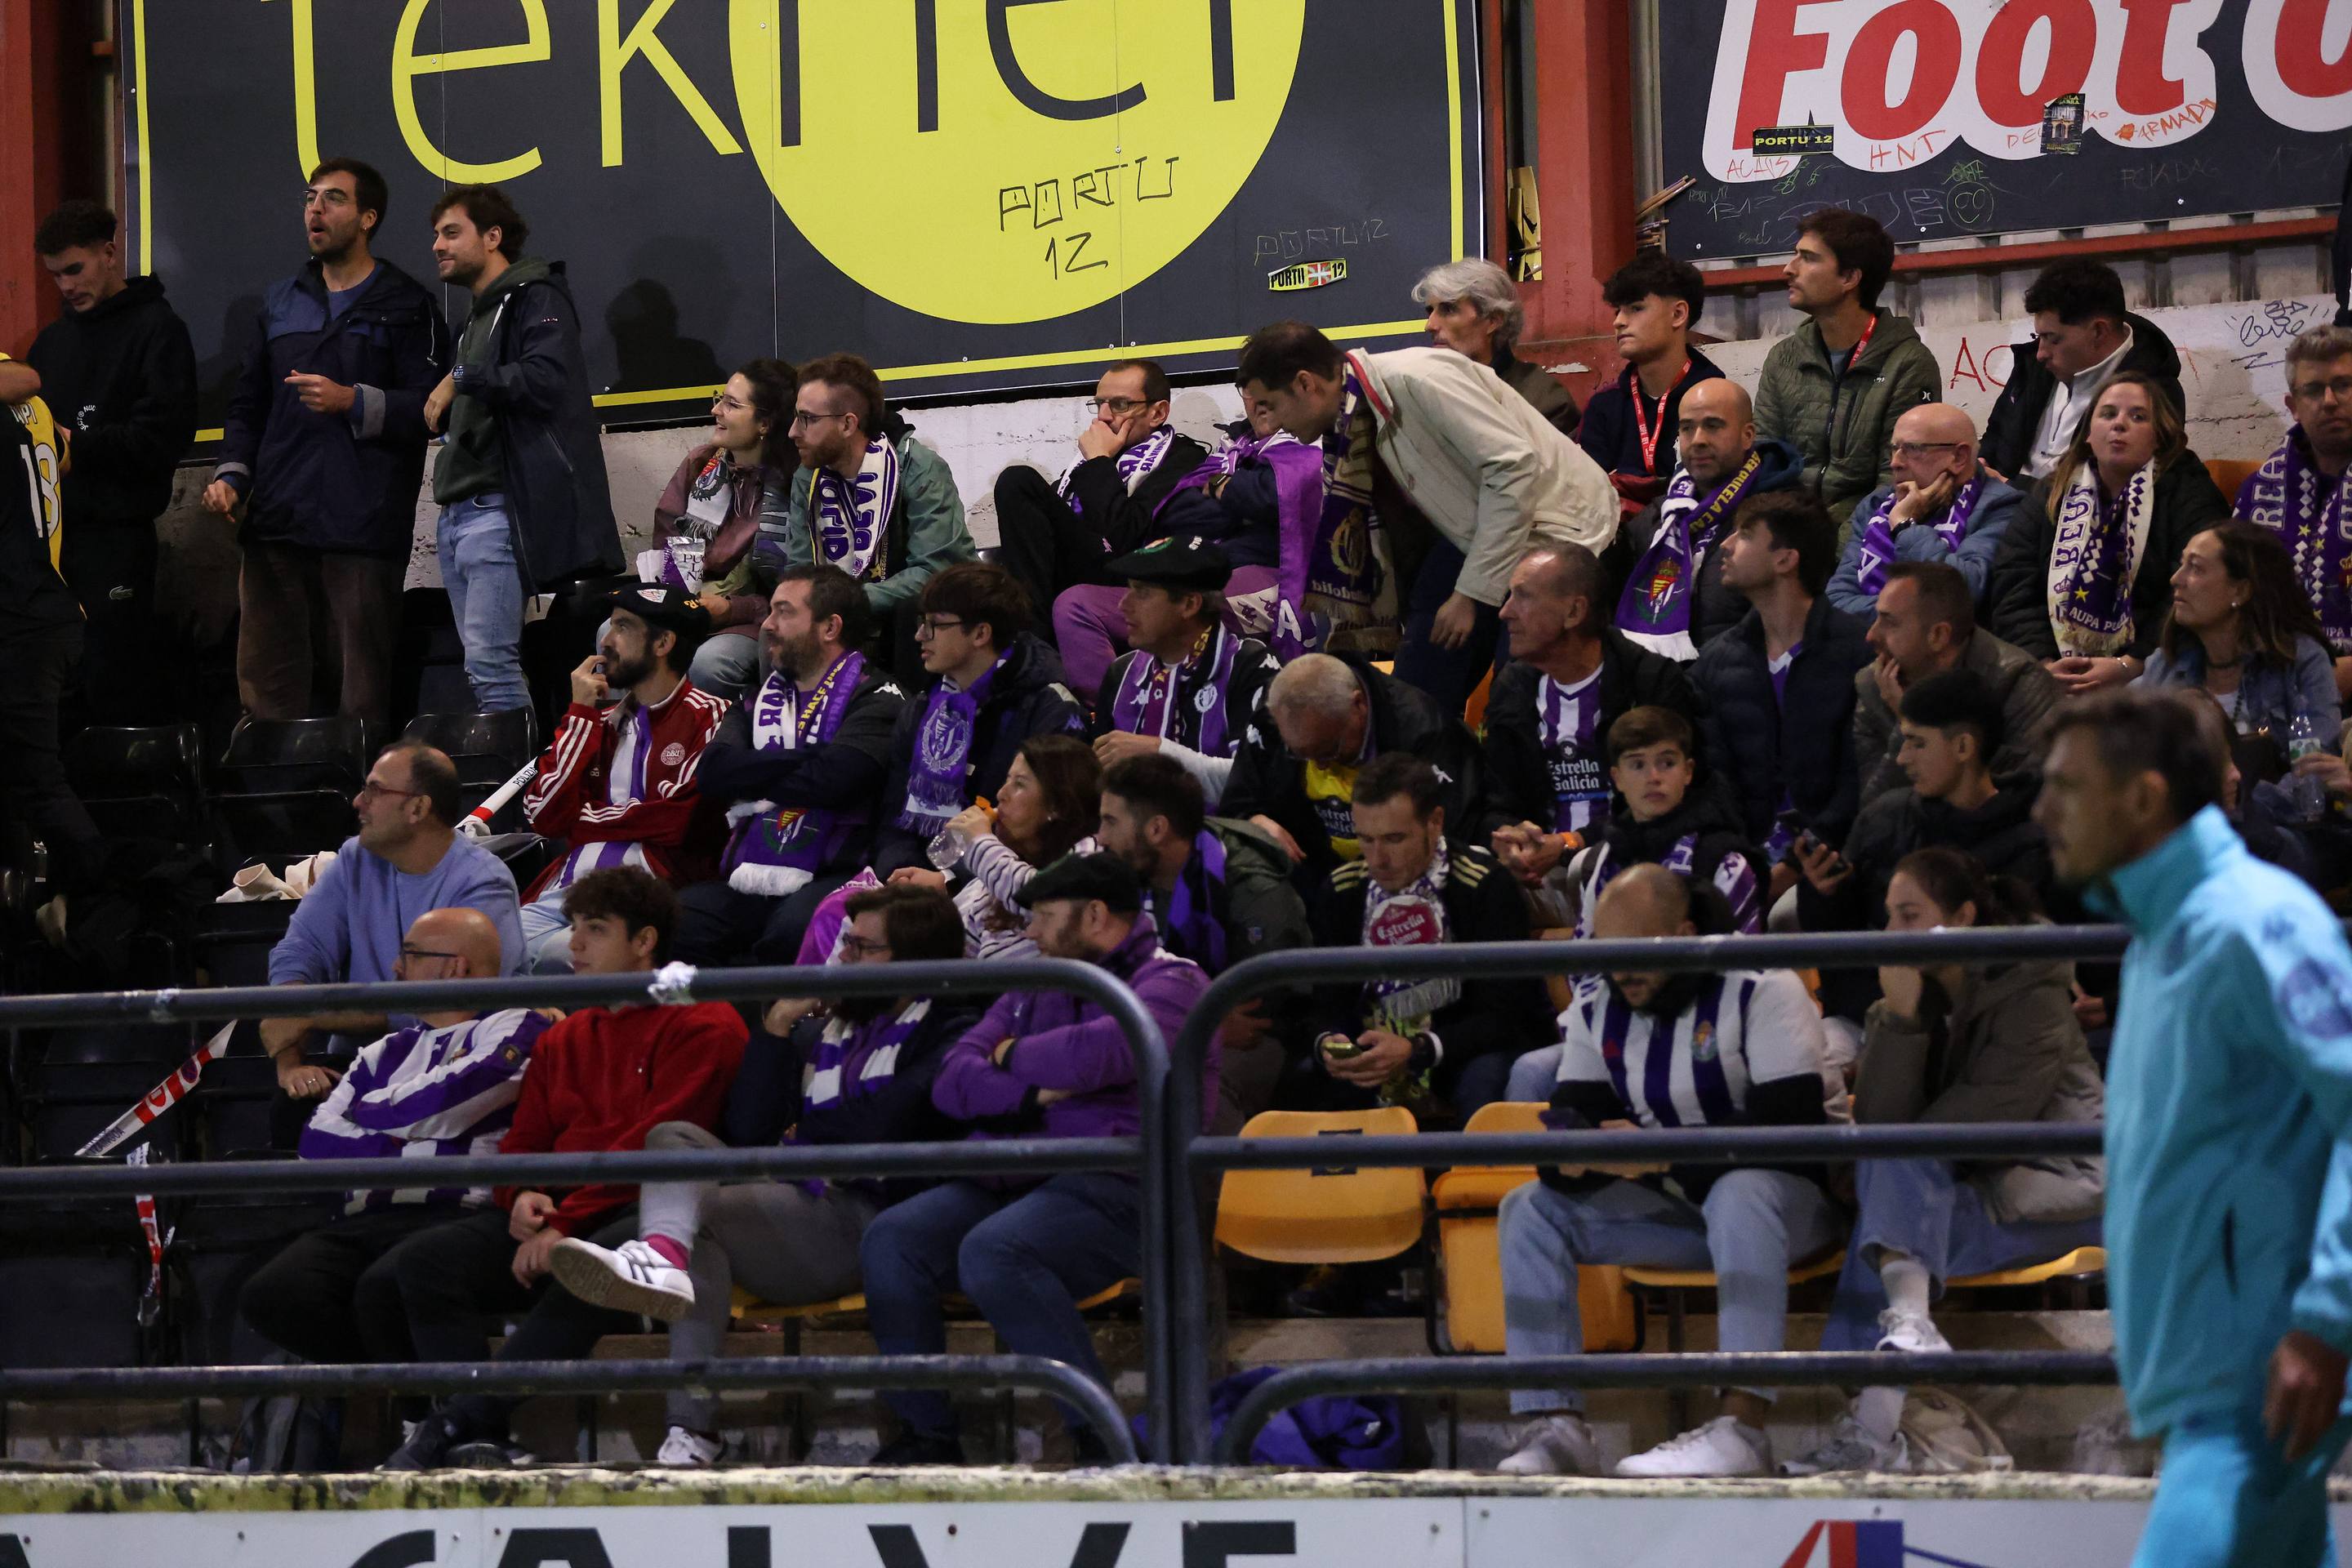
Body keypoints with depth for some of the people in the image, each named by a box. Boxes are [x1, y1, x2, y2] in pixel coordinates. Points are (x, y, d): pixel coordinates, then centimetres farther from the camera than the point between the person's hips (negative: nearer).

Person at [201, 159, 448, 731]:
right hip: (277, 524, 5)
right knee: (266, 693, 1)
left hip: (364, 528, -5)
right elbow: (248, 404, 23)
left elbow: (432, 407, -5)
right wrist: (231, 474, 8)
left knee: (362, 702, -5)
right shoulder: (280, 303, 22)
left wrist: (354, 402, -14)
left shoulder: (407, 306, 5)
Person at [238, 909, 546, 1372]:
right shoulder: (388, 1052, 26)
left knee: (384, 1288, -37)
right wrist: (412, 1155, 0)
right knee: (269, 1296, -23)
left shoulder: (513, 1029, 8)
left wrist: (372, 1111, 12)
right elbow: (317, 1141, 14)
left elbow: (441, 1107, -6)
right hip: (361, 1224, 6)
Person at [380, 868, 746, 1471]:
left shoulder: (704, 1025, 1)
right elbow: (523, 1143, 21)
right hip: (559, 1216, 7)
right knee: (426, 1259, -18)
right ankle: (481, 1444, -32)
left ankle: (457, 1424, -41)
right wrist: (521, 1198, -5)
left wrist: (566, 1224, -17)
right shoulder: (563, 1040, 24)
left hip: (645, 1213, -7)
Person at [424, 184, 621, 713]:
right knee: (480, 668, 6)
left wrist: (462, 380, -13)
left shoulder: (536, 298, -2)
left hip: (499, 509, -10)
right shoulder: (478, 317, 26)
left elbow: (545, 379, -19)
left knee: (489, 661, -17)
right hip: (458, 511, 10)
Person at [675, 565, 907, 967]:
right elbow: (713, 772, 4)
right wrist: (807, 758, -4)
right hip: (747, 881, 5)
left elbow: (830, 780, -14)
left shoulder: (876, 699, 4)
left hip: (830, 879, -5)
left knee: (793, 928, -38)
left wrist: (750, 777, 2)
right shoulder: (761, 697, 23)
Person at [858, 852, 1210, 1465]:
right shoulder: (1034, 988, 26)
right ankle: (927, 1433, -10)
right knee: (890, 1240, -15)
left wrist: (1014, 1057, 0)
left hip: (1115, 1188, -8)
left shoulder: (1169, 981, 2)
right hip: (1011, 1179, 8)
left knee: (992, 1253, -34)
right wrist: (1030, 1093, -7)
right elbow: (953, 1080, 13)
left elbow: (1101, 1053, -19)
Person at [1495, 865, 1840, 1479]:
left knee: (1741, 1193, -40)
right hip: (1676, 1209, 7)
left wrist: (1663, 1157, -33)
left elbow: (1791, 1128, -24)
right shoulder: (1597, 1014, 5)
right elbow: (1574, 1114, 1)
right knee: (1531, 1208, -8)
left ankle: (1743, 1428, -50)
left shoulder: (1762, 990, -16)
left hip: (1786, 1199, -7)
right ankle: (1556, 1428, -20)